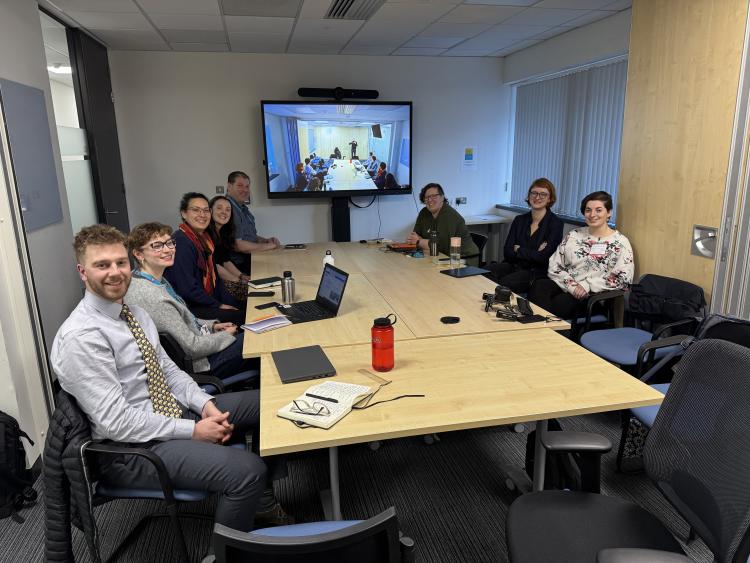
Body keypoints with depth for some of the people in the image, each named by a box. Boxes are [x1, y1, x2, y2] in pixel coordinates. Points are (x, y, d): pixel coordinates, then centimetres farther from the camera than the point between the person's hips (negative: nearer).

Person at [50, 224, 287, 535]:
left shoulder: (133, 311, 7)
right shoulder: (80, 337, -21)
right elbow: (115, 422, -24)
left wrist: (205, 404, -6)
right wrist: (193, 431, -19)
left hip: (175, 411, 9)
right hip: (132, 448, -9)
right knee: (247, 470, -27)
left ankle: (260, 500, 24)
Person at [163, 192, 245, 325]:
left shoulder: (204, 238, 9)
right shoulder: (180, 241, -18)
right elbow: (187, 288, -21)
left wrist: (228, 302, 1)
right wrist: (219, 306, -14)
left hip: (206, 300, 9)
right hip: (188, 307, -9)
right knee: (241, 317, -17)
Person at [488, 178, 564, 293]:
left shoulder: (555, 223, -2)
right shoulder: (519, 220, 12)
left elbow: (544, 258, -13)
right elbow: (507, 252, 2)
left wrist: (518, 250, -2)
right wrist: (533, 253, -11)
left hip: (537, 272, -5)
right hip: (513, 266, 5)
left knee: (503, 283, -34)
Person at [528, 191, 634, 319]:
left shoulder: (620, 242, 4)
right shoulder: (573, 236, 15)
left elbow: (623, 278, -6)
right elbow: (554, 266, 8)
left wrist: (587, 285, -15)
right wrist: (571, 285, -10)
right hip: (565, 288, 4)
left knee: (561, 302, -34)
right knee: (538, 286, -28)